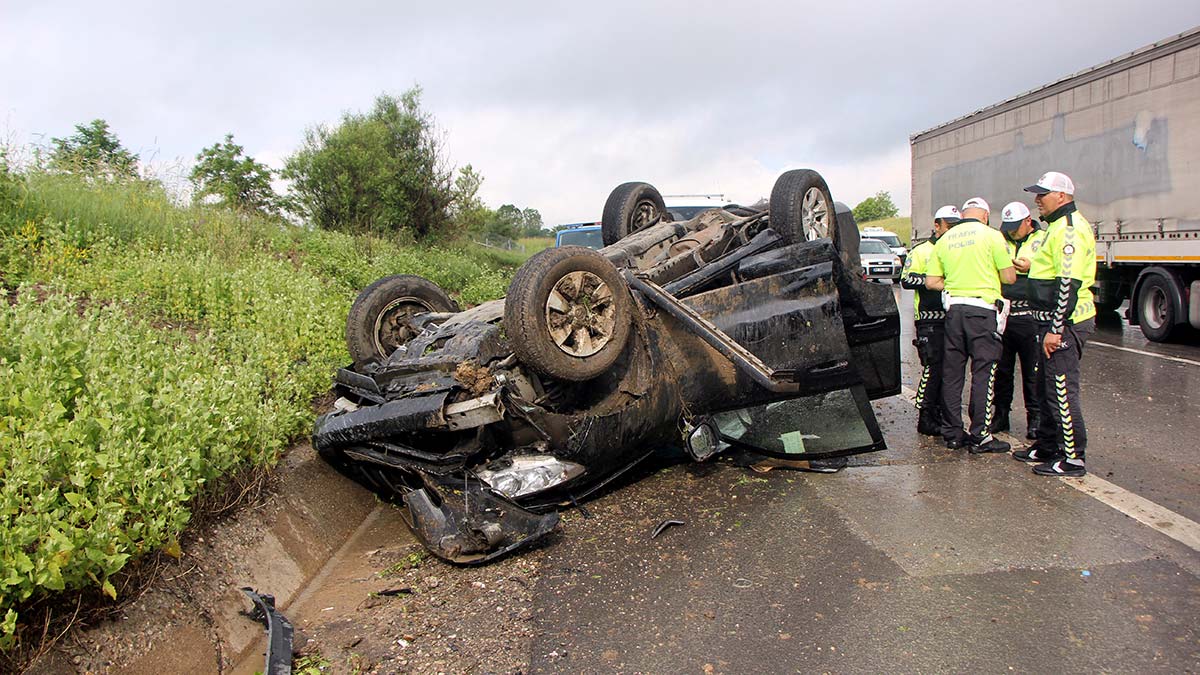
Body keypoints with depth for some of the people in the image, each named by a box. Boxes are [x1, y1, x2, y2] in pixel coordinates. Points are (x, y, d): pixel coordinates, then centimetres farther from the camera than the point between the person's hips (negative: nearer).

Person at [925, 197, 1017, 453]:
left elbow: (931, 282, 8)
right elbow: (1009, 277, -3)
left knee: (952, 372, 9)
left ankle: (952, 433, 15)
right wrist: (989, 275, 17)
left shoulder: (944, 240, 11)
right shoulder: (991, 235, -2)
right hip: (982, 309, -5)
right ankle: (979, 437, 0)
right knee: (983, 372, -1)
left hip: (953, 308, 5)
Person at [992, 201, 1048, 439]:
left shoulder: (1043, 241, 3)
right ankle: (1001, 415, 21)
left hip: (1029, 316, -3)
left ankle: (1035, 418, 13)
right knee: (1001, 370, 10)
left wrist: (1031, 268, -15)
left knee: (1033, 371, 2)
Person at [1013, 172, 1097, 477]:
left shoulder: (1070, 229, -17)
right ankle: (1048, 445, 30)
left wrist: (1056, 329, -24)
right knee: (1047, 386, 18)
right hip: (1057, 322, 11)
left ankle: (1073, 458, 2)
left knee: (1062, 390, -6)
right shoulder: (1060, 226, 18)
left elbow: (1069, 284, -23)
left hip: (1065, 324, -11)